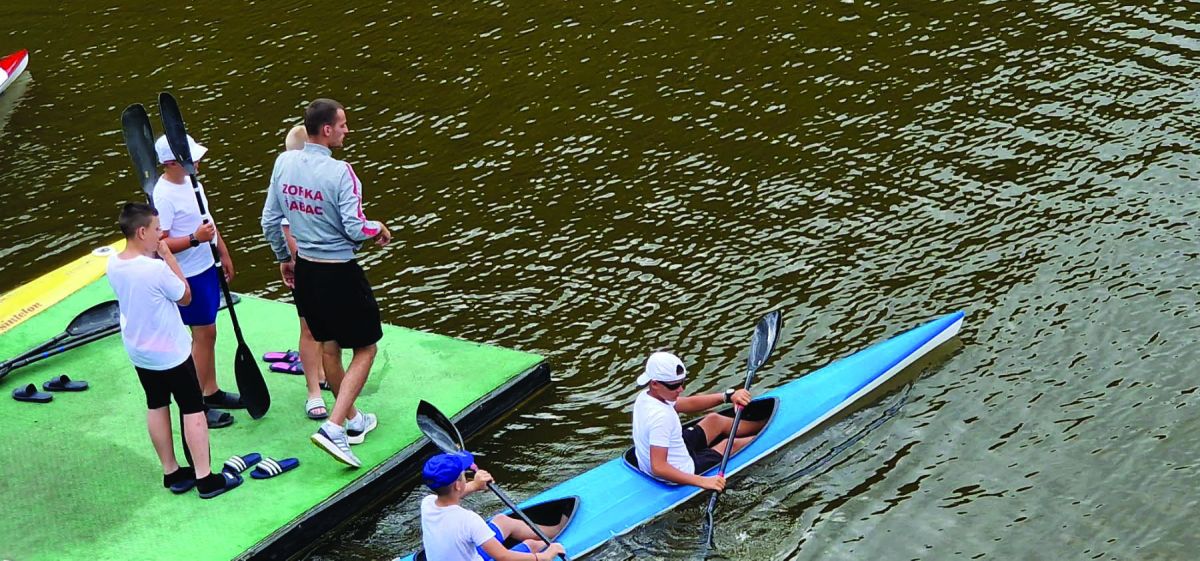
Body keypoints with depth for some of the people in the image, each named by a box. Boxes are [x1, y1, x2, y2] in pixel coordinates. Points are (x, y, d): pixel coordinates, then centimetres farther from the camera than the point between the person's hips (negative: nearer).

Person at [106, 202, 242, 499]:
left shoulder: (113, 264, -7)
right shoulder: (156, 268, -28)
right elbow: (185, 296, -12)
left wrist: (158, 254, 0)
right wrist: (168, 255, -12)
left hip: (139, 353, 7)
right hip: (171, 352, -7)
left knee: (156, 407, 17)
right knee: (193, 409, 4)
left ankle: (172, 473, 27)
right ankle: (205, 478, 8)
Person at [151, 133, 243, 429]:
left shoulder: (191, 181, 5)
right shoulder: (163, 196, -24)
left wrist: (223, 252, 22)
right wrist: (195, 239, -34)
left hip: (206, 266, 9)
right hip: (188, 275, -9)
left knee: (207, 332, 17)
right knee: (203, 333, -2)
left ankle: (211, 391, 29)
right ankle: (197, 406, 7)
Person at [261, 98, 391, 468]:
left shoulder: (283, 163, -2)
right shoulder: (339, 172, -23)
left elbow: (269, 221, 6)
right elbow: (356, 229, -22)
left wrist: (283, 258, 20)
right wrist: (379, 229, 0)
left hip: (304, 269, 7)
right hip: (340, 273, -7)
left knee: (328, 346, 21)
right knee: (365, 348, 7)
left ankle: (352, 421, 37)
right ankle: (334, 427, -7)